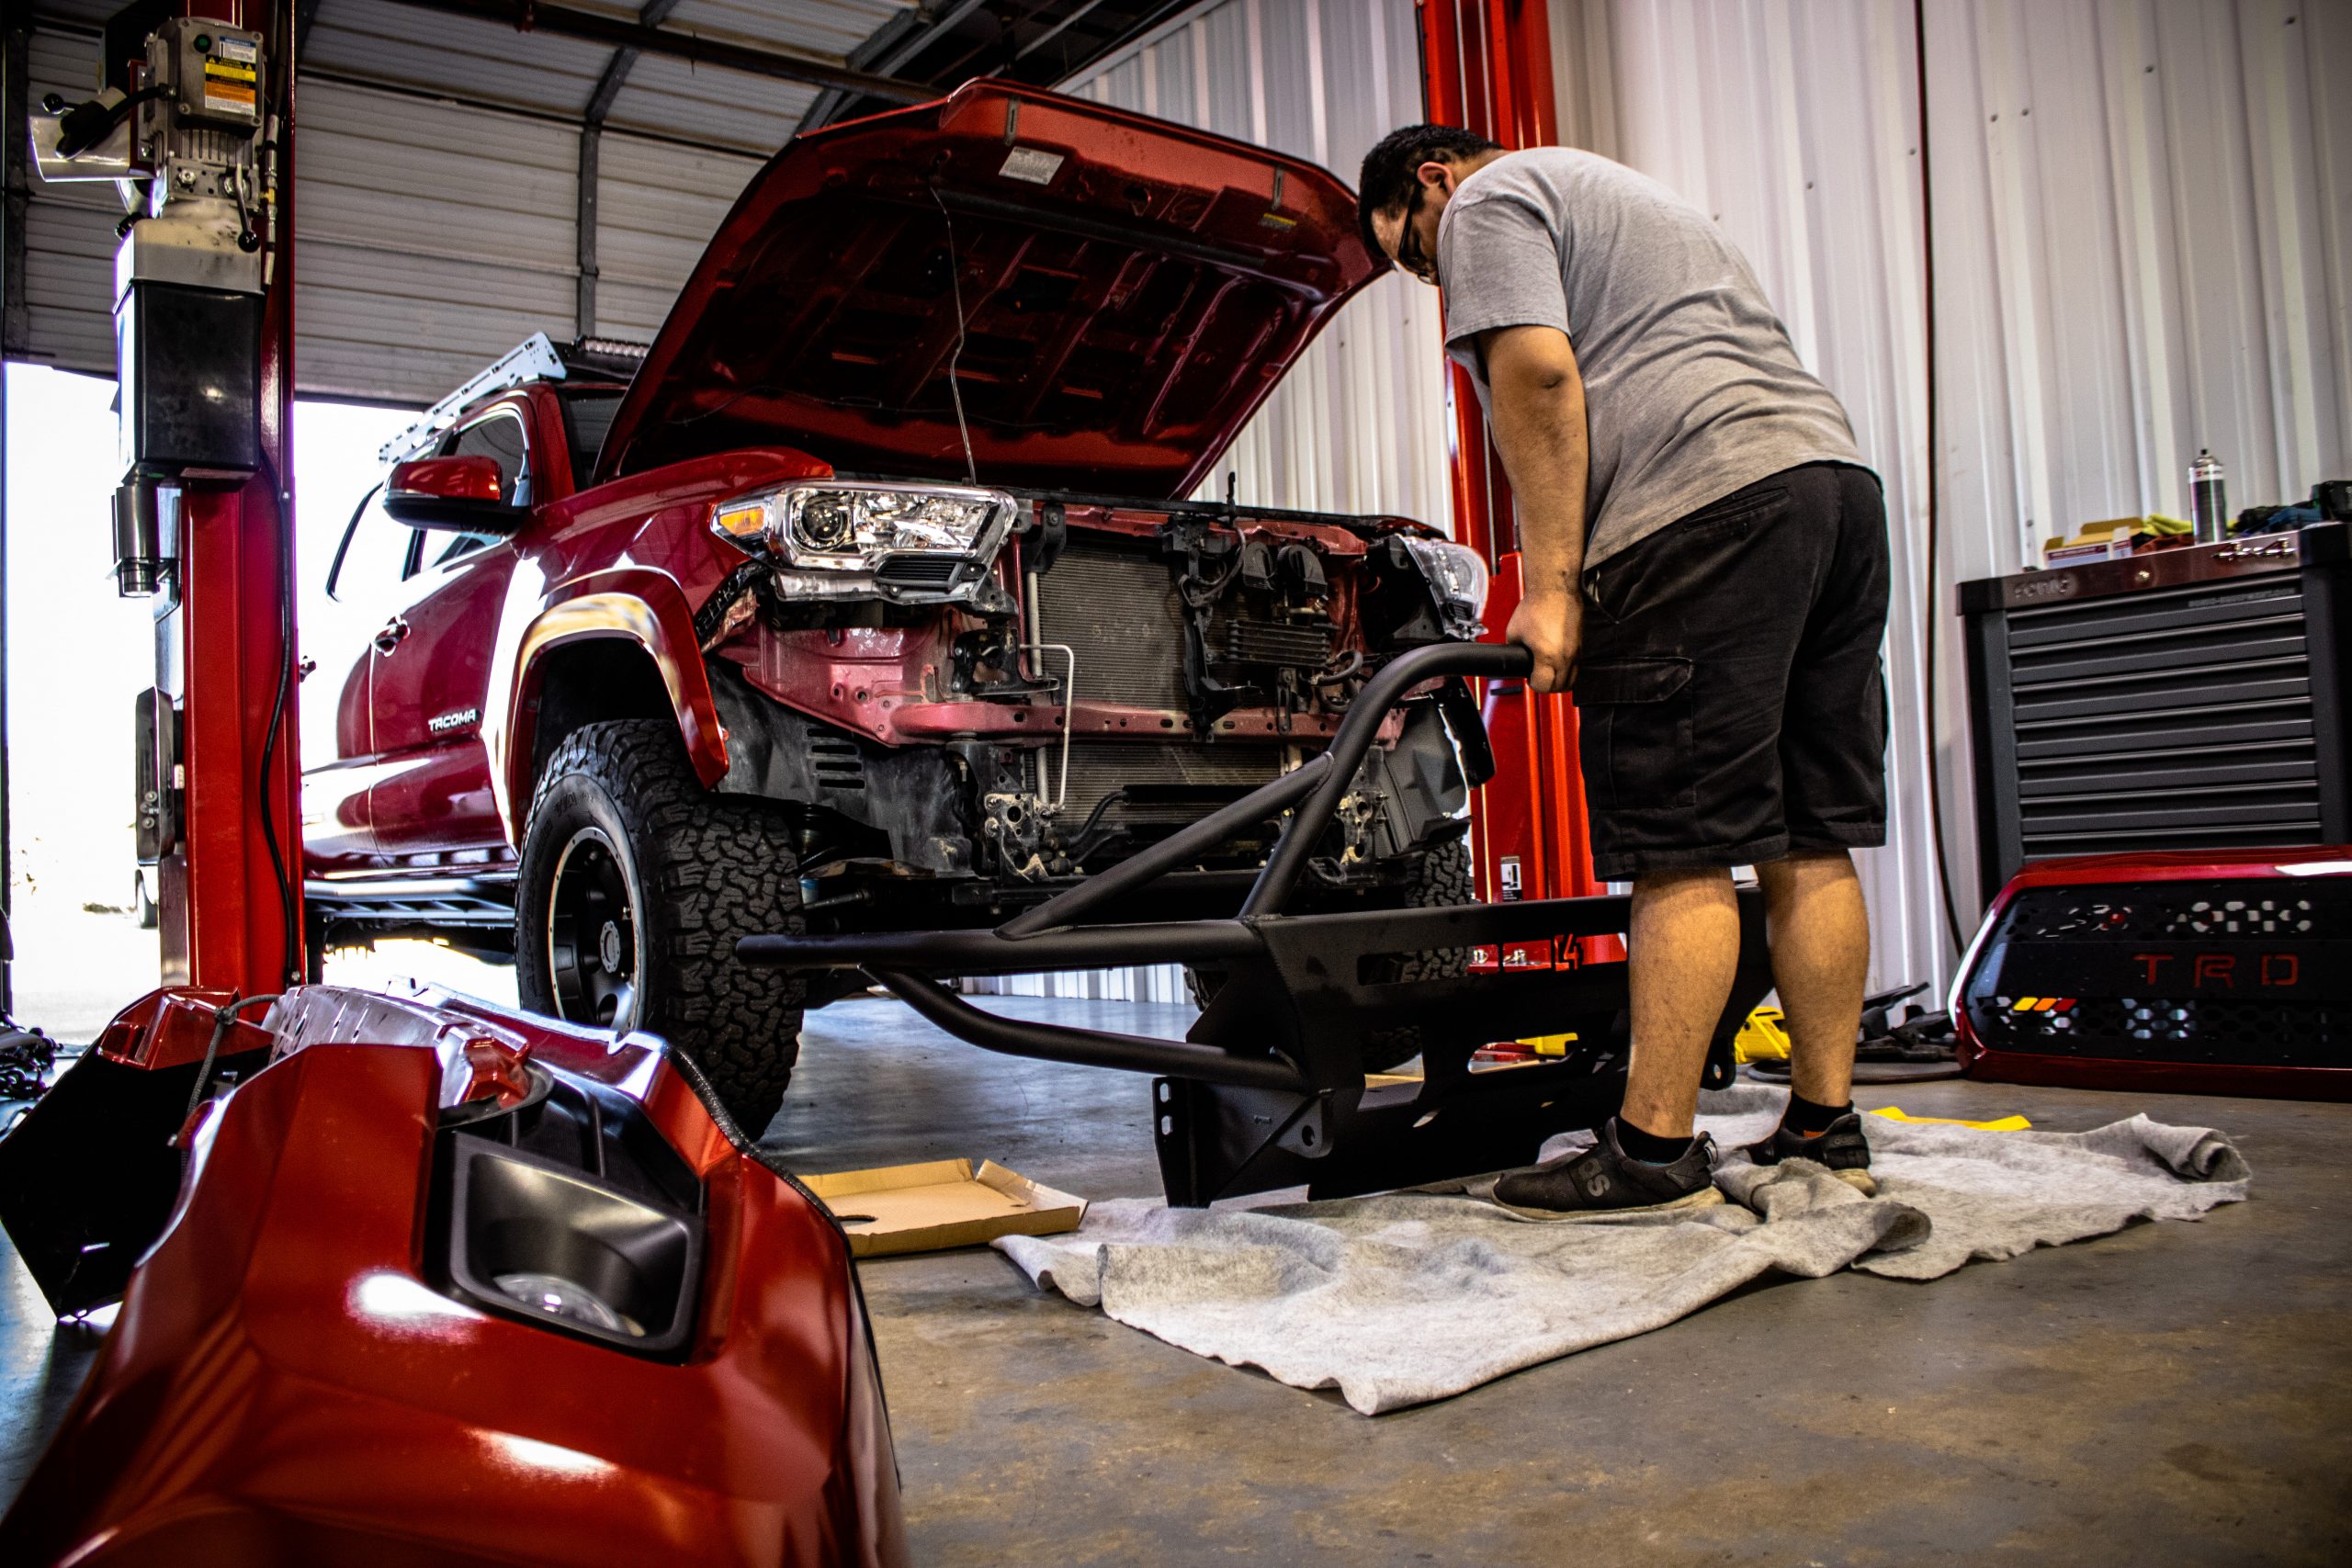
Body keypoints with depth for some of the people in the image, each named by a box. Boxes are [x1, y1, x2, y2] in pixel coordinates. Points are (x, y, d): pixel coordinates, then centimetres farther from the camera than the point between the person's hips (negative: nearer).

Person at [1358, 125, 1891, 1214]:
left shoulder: (1490, 200, 8)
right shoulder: (1614, 195, 36)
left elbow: (1538, 375, -10)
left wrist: (1548, 585, -12)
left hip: (1707, 508, -10)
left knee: (1681, 854, -9)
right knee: (1808, 843, 8)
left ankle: (1654, 1152, -5)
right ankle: (1824, 1130, 13)